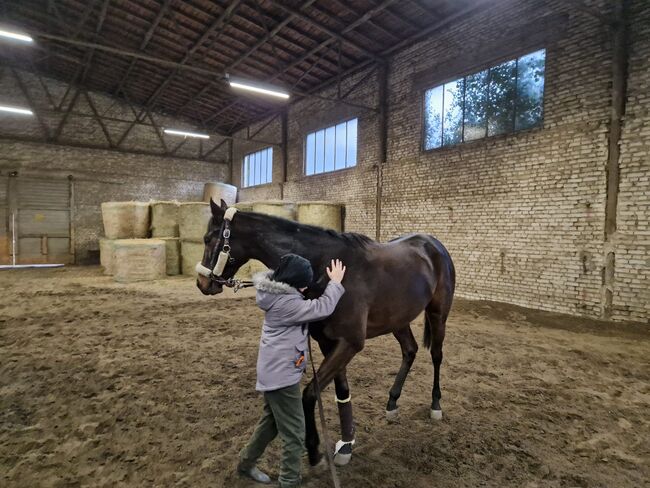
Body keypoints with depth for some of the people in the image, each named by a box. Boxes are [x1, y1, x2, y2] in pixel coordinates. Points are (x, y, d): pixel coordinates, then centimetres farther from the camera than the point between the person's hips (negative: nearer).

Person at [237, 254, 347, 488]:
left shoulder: (278, 294, 3)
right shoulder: (287, 303, -26)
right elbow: (323, 308, -24)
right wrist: (335, 282, -10)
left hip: (273, 370, 11)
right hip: (282, 373, -10)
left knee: (271, 420, 26)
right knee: (294, 432, 3)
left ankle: (246, 462, 42)